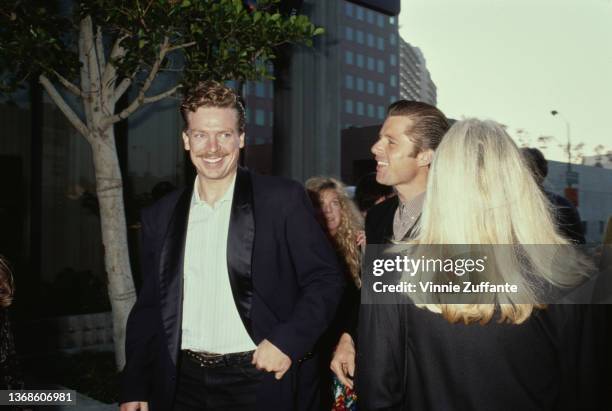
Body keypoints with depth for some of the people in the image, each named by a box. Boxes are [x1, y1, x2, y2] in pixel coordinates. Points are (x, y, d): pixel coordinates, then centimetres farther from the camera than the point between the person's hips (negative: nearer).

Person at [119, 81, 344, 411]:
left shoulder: (283, 199, -5)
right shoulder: (160, 216, 7)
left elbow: (325, 280, -5)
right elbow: (149, 306, 10)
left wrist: (287, 341, -16)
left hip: (262, 381, -3)